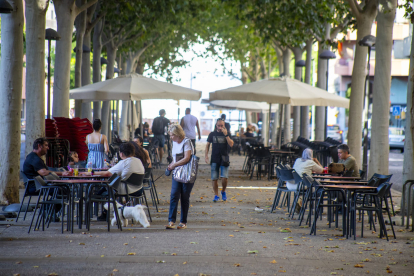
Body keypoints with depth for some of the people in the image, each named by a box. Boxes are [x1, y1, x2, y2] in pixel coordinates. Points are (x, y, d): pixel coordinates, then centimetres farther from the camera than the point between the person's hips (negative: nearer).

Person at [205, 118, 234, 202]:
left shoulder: (227, 134, 3)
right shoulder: (212, 134, 6)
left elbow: (231, 144, -10)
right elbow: (207, 145, 12)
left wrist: (226, 135, -17)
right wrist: (206, 156, 2)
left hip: (224, 158, -1)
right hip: (214, 159, 1)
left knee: (224, 178, -11)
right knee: (214, 179, -1)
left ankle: (223, 191, 15)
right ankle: (216, 195, 10)